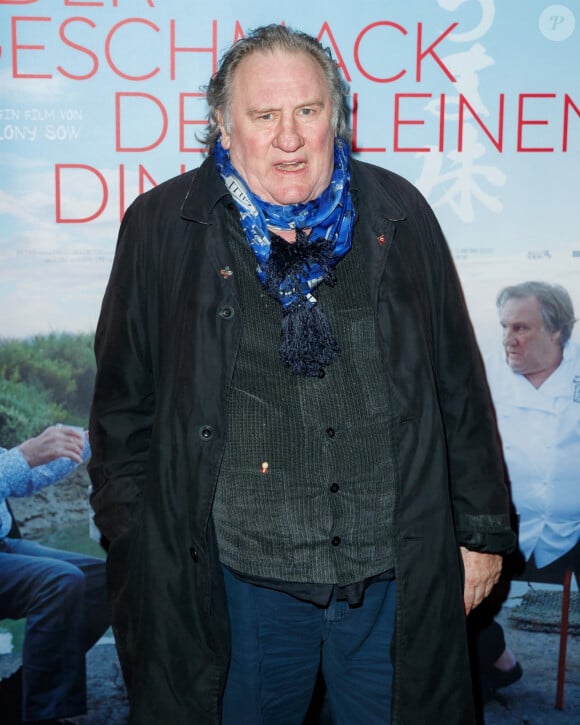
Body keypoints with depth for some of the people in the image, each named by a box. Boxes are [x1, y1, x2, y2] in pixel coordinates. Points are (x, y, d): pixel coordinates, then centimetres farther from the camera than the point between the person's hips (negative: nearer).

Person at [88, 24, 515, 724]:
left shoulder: (398, 213, 3)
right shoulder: (162, 226, -2)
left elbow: (459, 384, 7)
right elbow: (123, 404, 3)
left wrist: (482, 529, 8)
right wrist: (139, 556, 2)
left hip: (397, 576, 2)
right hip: (239, 579, -1)